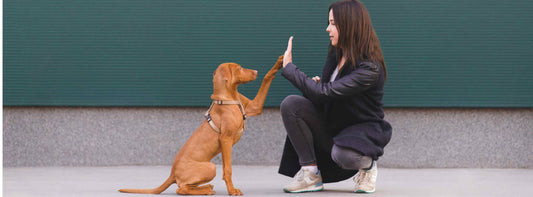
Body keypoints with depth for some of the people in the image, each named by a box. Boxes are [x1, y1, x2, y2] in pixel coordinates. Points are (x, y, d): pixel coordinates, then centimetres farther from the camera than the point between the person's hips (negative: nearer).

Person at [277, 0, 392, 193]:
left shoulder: (370, 69, -24)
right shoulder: (336, 55, 2)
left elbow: (326, 93, -30)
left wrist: (289, 68, -21)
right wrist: (315, 86, -10)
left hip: (362, 130, -7)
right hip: (330, 128, 7)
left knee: (342, 154, -41)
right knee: (290, 104, -17)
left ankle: (367, 165, -1)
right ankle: (310, 174, -11)